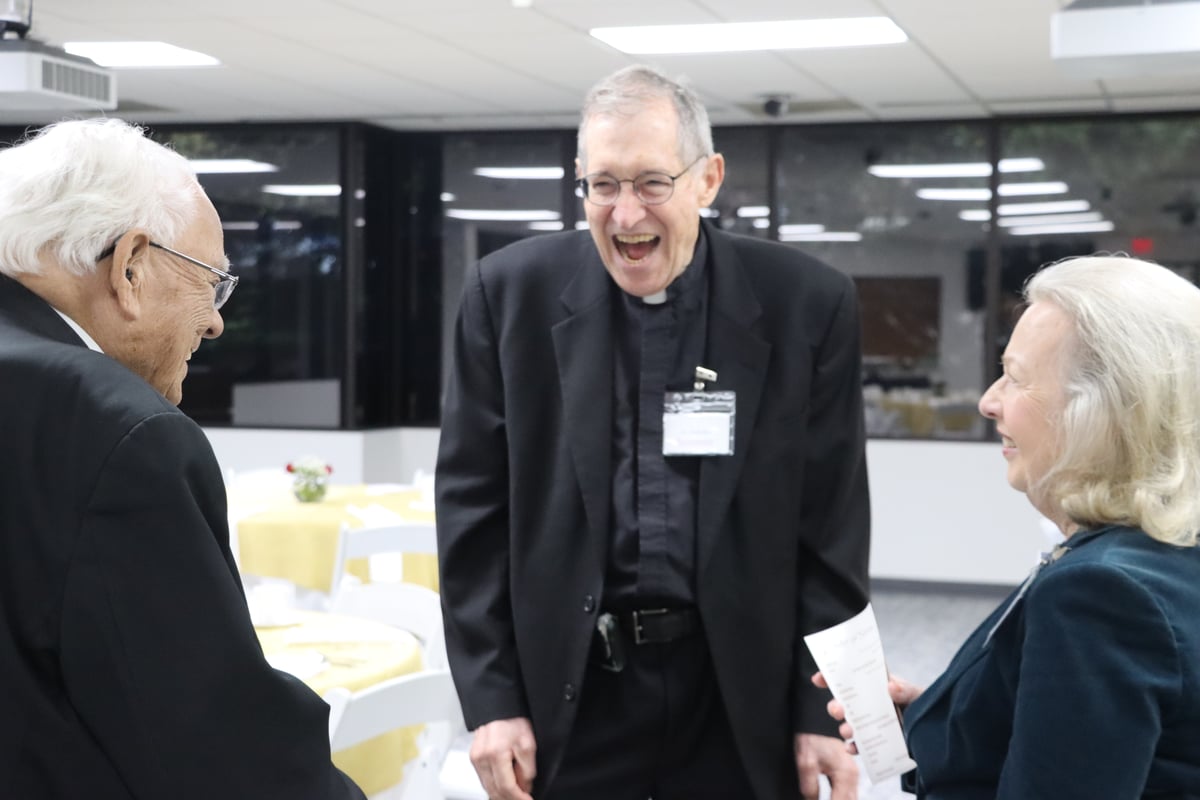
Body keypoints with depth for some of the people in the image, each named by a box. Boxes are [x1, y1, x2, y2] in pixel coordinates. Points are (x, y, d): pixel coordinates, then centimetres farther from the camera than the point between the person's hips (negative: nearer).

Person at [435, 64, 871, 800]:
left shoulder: (807, 303, -5)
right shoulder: (512, 293, -5)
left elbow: (833, 525, -1)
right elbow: (474, 508, -2)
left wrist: (826, 712, -3)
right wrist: (492, 698, -5)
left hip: (740, 689, 0)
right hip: (568, 688, 0)